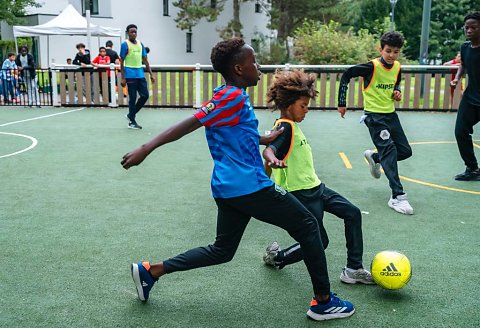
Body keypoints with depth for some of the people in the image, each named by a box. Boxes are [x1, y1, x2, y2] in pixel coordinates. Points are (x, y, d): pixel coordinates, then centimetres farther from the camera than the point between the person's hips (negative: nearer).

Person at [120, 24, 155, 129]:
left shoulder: (140, 44, 13)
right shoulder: (125, 44, -3)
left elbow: (145, 60, 16)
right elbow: (122, 62, -5)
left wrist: (151, 74, 10)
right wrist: (123, 78, -10)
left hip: (141, 74, 6)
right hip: (131, 75, -6)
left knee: (145, 95, 3)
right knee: (132, 98, -2)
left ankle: (131, 115, 20)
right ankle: (131, 121, 9)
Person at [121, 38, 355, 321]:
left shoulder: (234, 96, 16)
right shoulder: (233, 96, -13)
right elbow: (189, 124, -19)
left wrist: (265, 140, 26)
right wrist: (146, 149, -22)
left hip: (229, 188, 10)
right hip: (249, 186, -10)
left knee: (222, 250, 18)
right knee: (307, 225, 4)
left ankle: (151, 271, 18)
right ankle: (323, 301, 11)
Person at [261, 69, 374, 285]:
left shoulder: (291, 126, 12)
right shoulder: (285, 127, -18)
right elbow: (268, 149, -38)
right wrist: (272, 159, -59)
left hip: (314, 187, 10)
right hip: (301, 194, -10)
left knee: (352, 213, 7)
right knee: (319, 242, -4)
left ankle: (353, 269, 11)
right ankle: (277, 257, 19)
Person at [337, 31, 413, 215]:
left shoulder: (397, 67, 2)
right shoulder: (372, 66, -16)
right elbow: (346, 75, -10)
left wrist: (397, 92, -1)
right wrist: (342, 103, -10)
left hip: (390, 114, 7)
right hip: (374, 115, -7)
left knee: (405, 151, 6)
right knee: (389, 150, -17)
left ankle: (374, 157, 35)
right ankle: (397, 197, -15)